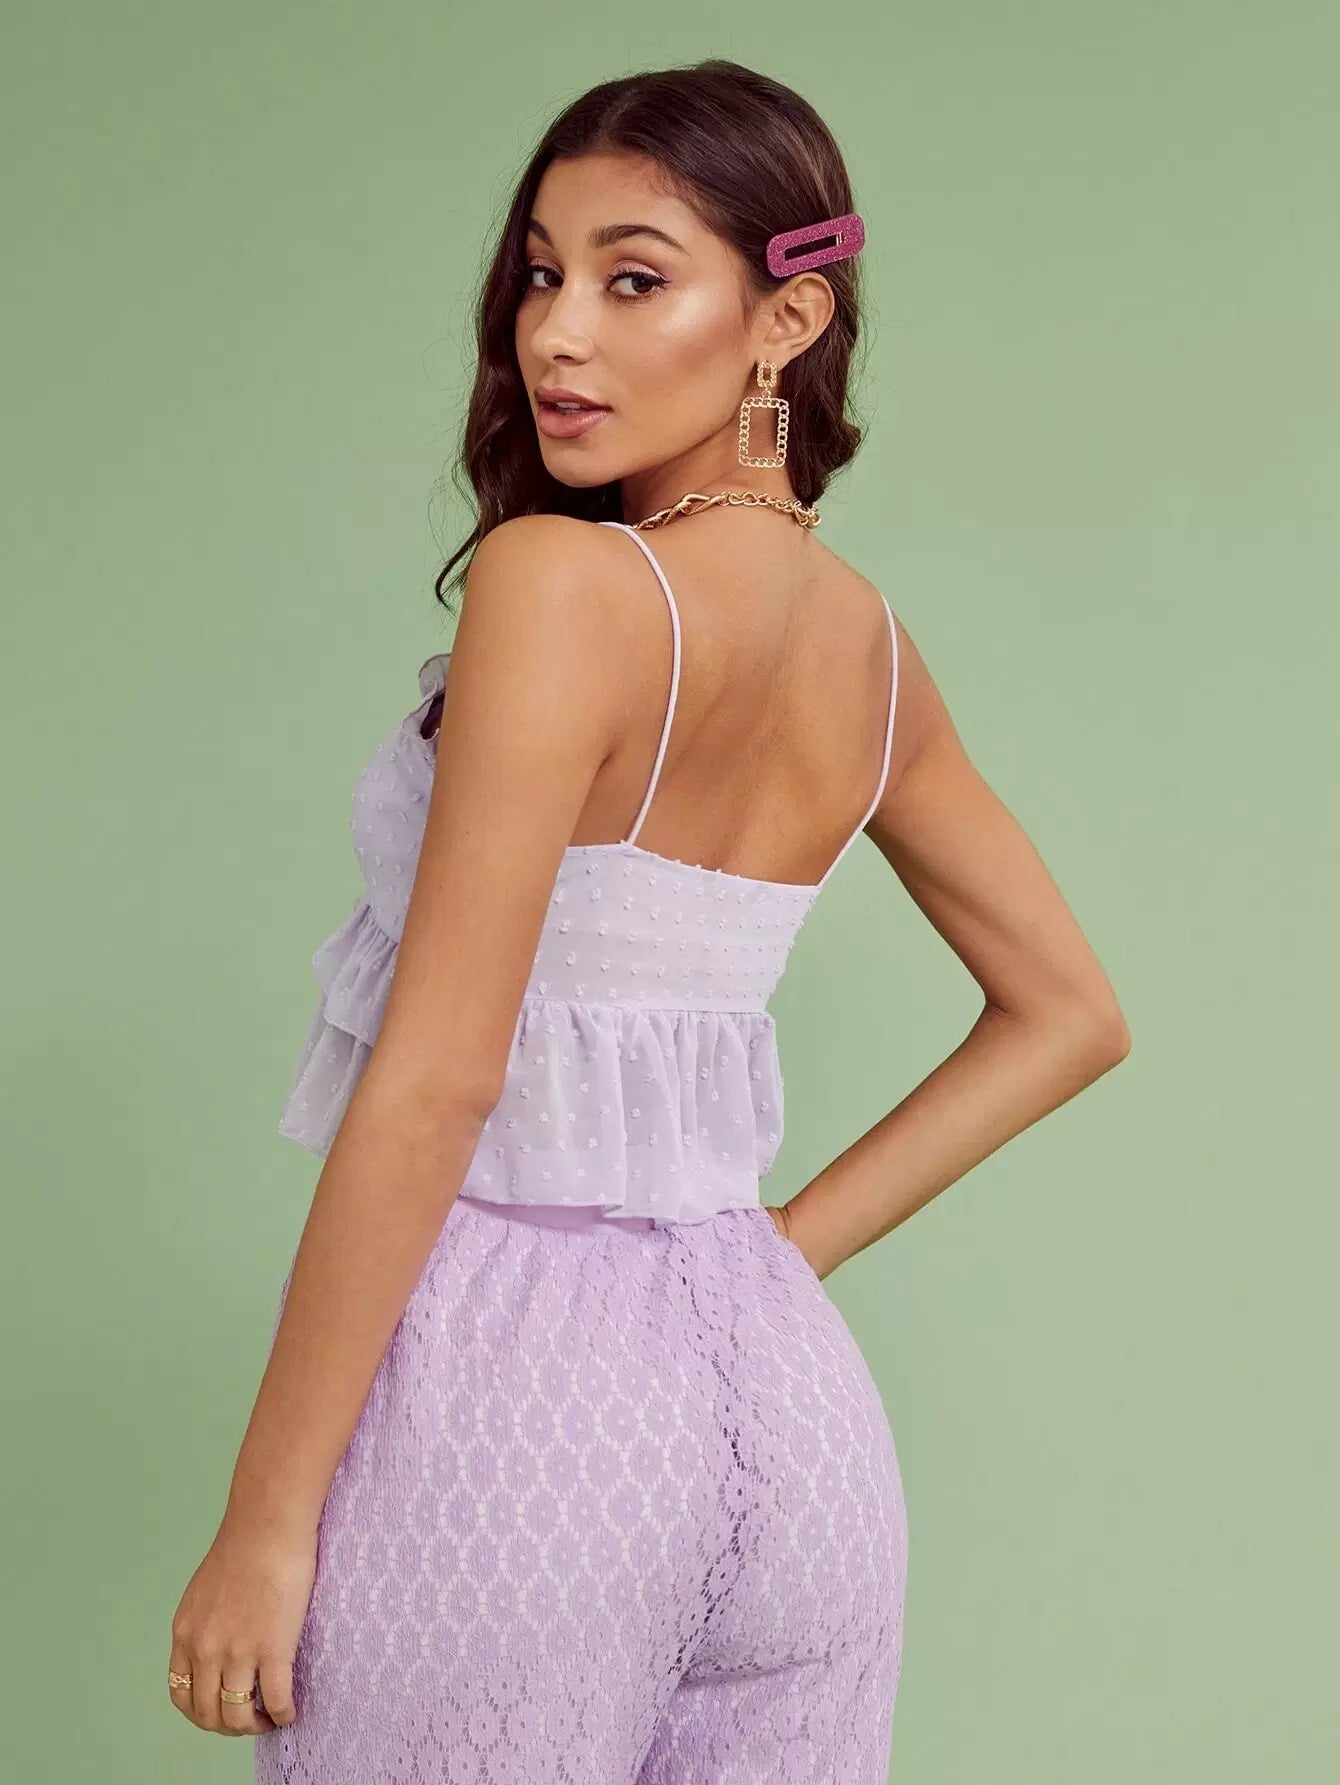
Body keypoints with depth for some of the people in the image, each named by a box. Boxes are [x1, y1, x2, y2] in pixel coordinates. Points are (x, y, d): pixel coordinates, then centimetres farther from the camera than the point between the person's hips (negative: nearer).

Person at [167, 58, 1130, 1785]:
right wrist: (786, 1247, 13)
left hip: (502, 1366, -7)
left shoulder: (561, 582, -15)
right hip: (774, 1376, 7)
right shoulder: (871, 649, 7)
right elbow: (1068, 1015, 18)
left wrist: (266, 1515, -13)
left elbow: (435, 1080, -18)